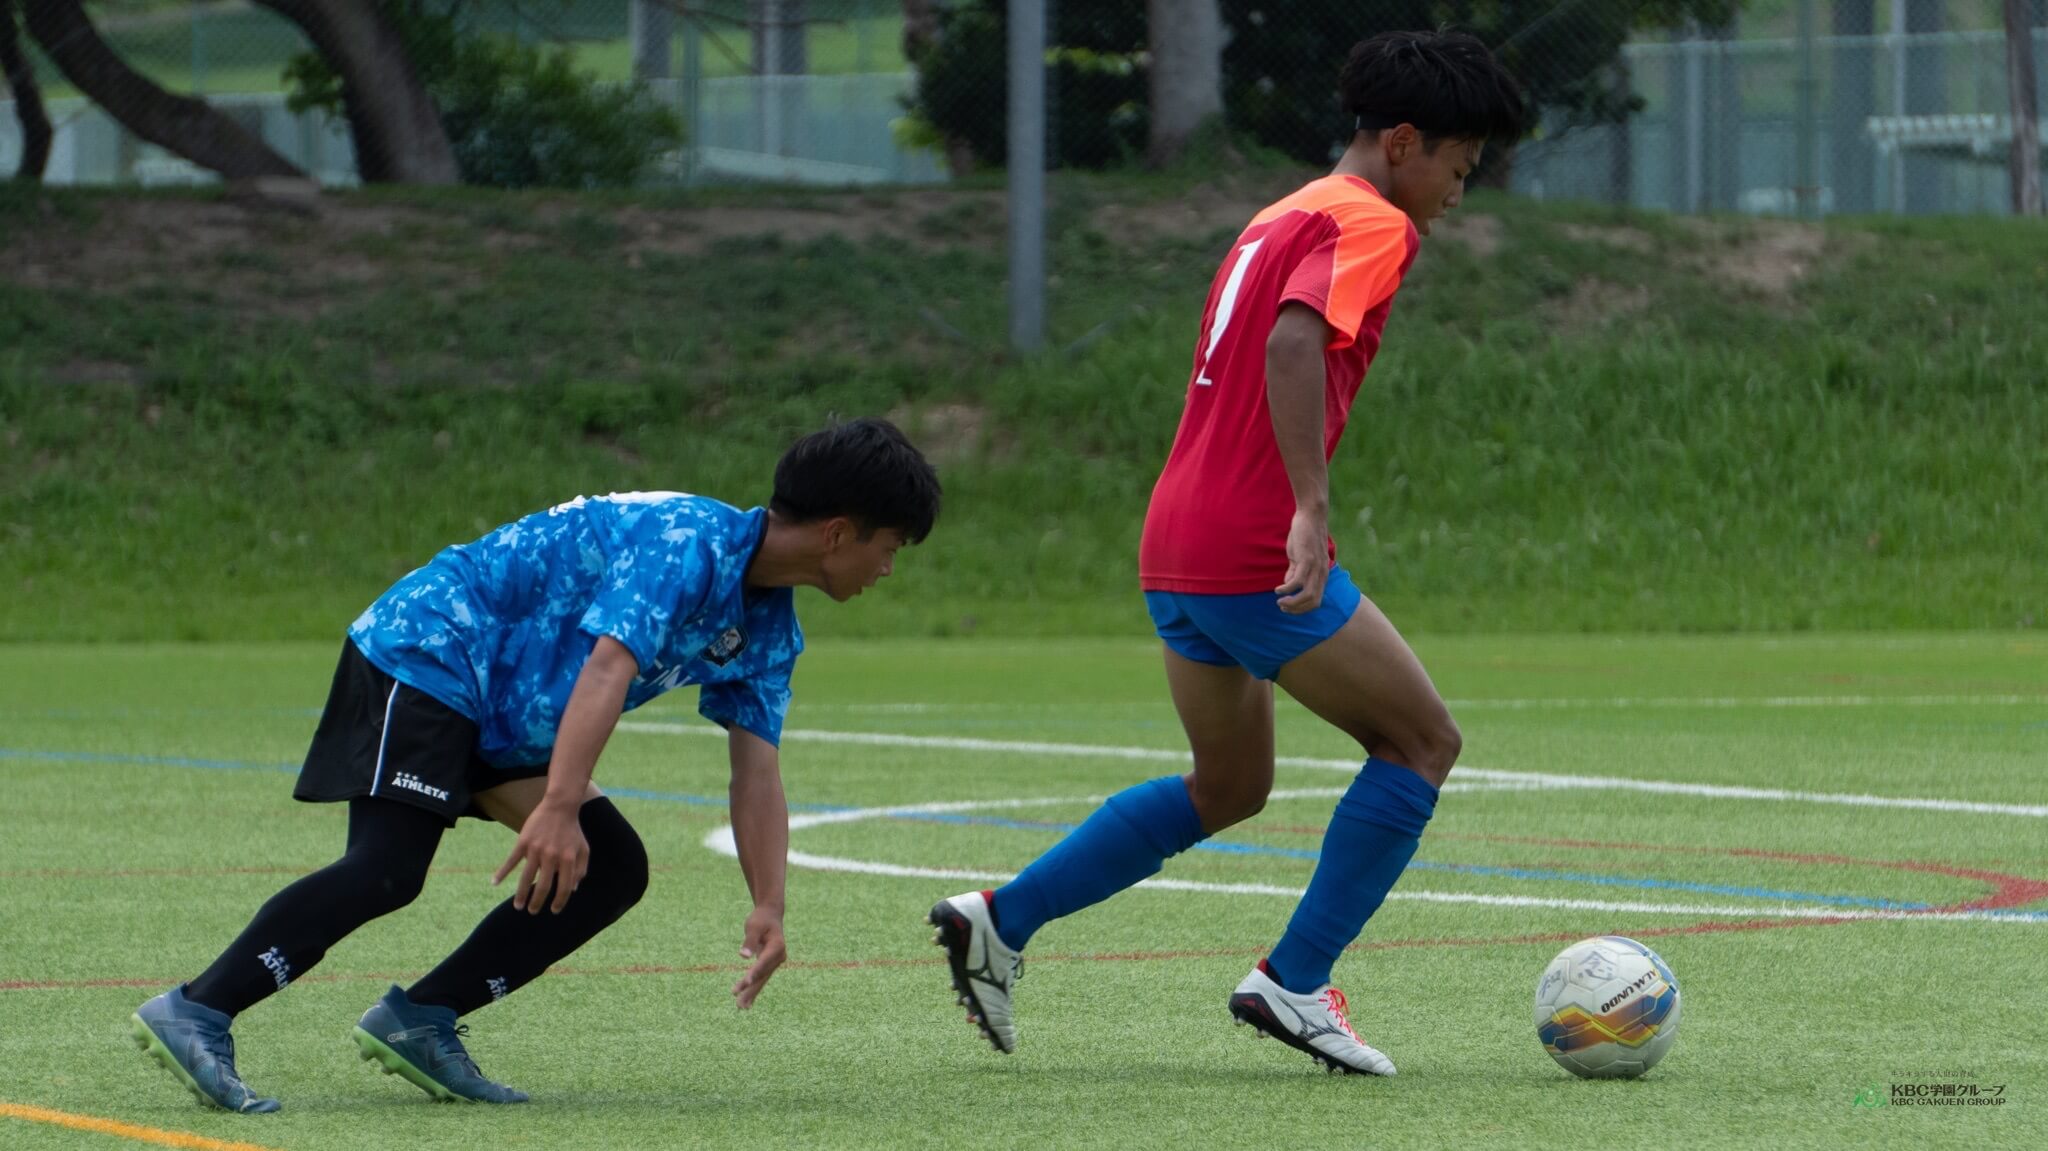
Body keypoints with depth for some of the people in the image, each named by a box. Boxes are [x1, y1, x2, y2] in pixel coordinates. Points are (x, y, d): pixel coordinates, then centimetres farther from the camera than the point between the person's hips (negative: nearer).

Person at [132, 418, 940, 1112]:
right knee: (387, 869, -24)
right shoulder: (687, 547, -22)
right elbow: (607, 665, -35)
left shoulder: (768, 625, 8)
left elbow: (756, 773, 6)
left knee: (613, 868, 1)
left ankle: (419, 1021, -1)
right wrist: (559, 809, -44)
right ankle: (195, 1015, -28)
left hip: (500, 717, 10)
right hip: (426, 653, -10)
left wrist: (767, 910, -5)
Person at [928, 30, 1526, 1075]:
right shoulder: (1369, 222, -9)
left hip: (1176, 555, 9)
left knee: (1229, 790, 22)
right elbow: (1294, 343, -26)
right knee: (1421, 742, 3)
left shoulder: (1280, 220, 21)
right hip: (1255, 550, -9)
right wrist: (1310, 510, -31)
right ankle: (1295, 981, 0)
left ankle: (1001, 918, 15)